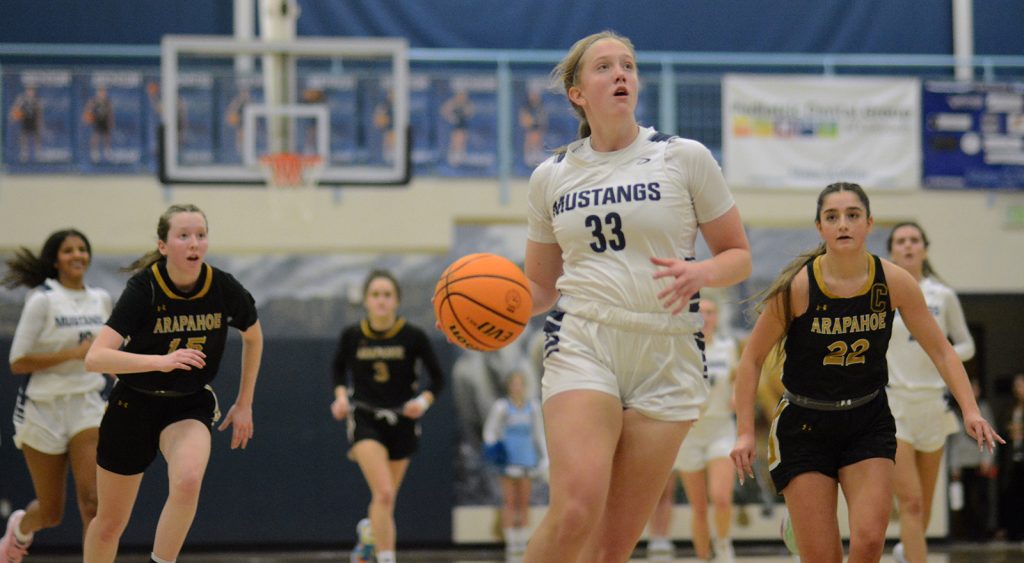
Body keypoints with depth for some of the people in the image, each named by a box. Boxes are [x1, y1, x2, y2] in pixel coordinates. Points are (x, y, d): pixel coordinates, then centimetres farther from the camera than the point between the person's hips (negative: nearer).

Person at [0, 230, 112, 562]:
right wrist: (73, 354, -22)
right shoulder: (42, 301, -12)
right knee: (51, 512, 8)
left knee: (93, 499, -17)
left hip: (87, 406, 3)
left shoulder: (101, 299, 5)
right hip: (43, 408, -3)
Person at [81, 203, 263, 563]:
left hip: (191, 405, 1)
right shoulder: (143, 288, -21)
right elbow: (95, 358, -32)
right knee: (109, 524, 10)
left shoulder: (225, 289, -13)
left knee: (188, 481, -32)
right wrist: (160, 361, -44)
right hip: (134, 404, -1)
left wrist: (244, 404, 10)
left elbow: (253, 337, 9)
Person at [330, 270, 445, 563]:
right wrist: (341, 396, -2)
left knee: (385, 499, 13)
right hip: (365, 419, -2)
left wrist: (423, 401, -17)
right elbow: (339, 368, 15)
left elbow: (437, 378, 0)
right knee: (384, 494, -21)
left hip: (401, 421, 2)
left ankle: (369, 531, 47)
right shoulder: (351, 336, -5)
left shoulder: (413, 336, -8)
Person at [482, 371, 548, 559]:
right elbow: (489, 431, 4)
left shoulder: (533, 407, 11)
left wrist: (544, 456, 14)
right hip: (509, 458, -4)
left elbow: (539, 433, 17)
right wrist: (492, 446, -13)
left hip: (527, 458, 4)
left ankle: (523, 542, 7)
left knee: (524, 503, 4)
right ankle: (510, 543, -3)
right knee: (510, 502, -5)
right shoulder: (501, 407, 0)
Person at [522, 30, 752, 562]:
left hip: (668, 358, 0)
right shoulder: (551, 177, 10)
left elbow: (739, 255, 9)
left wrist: (701, 272, -14)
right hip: (582, 344, 0)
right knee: (576, 512, -24)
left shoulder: (684, 158, 4)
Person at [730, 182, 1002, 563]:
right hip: (803, 428, -2)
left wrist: (969, 410, -12)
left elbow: (941, 351, 1)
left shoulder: (894, 282, -8)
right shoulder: (797, 287, -15)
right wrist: (745, 432, -12)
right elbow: (752, 360, -6)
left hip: (868, 424, 2)